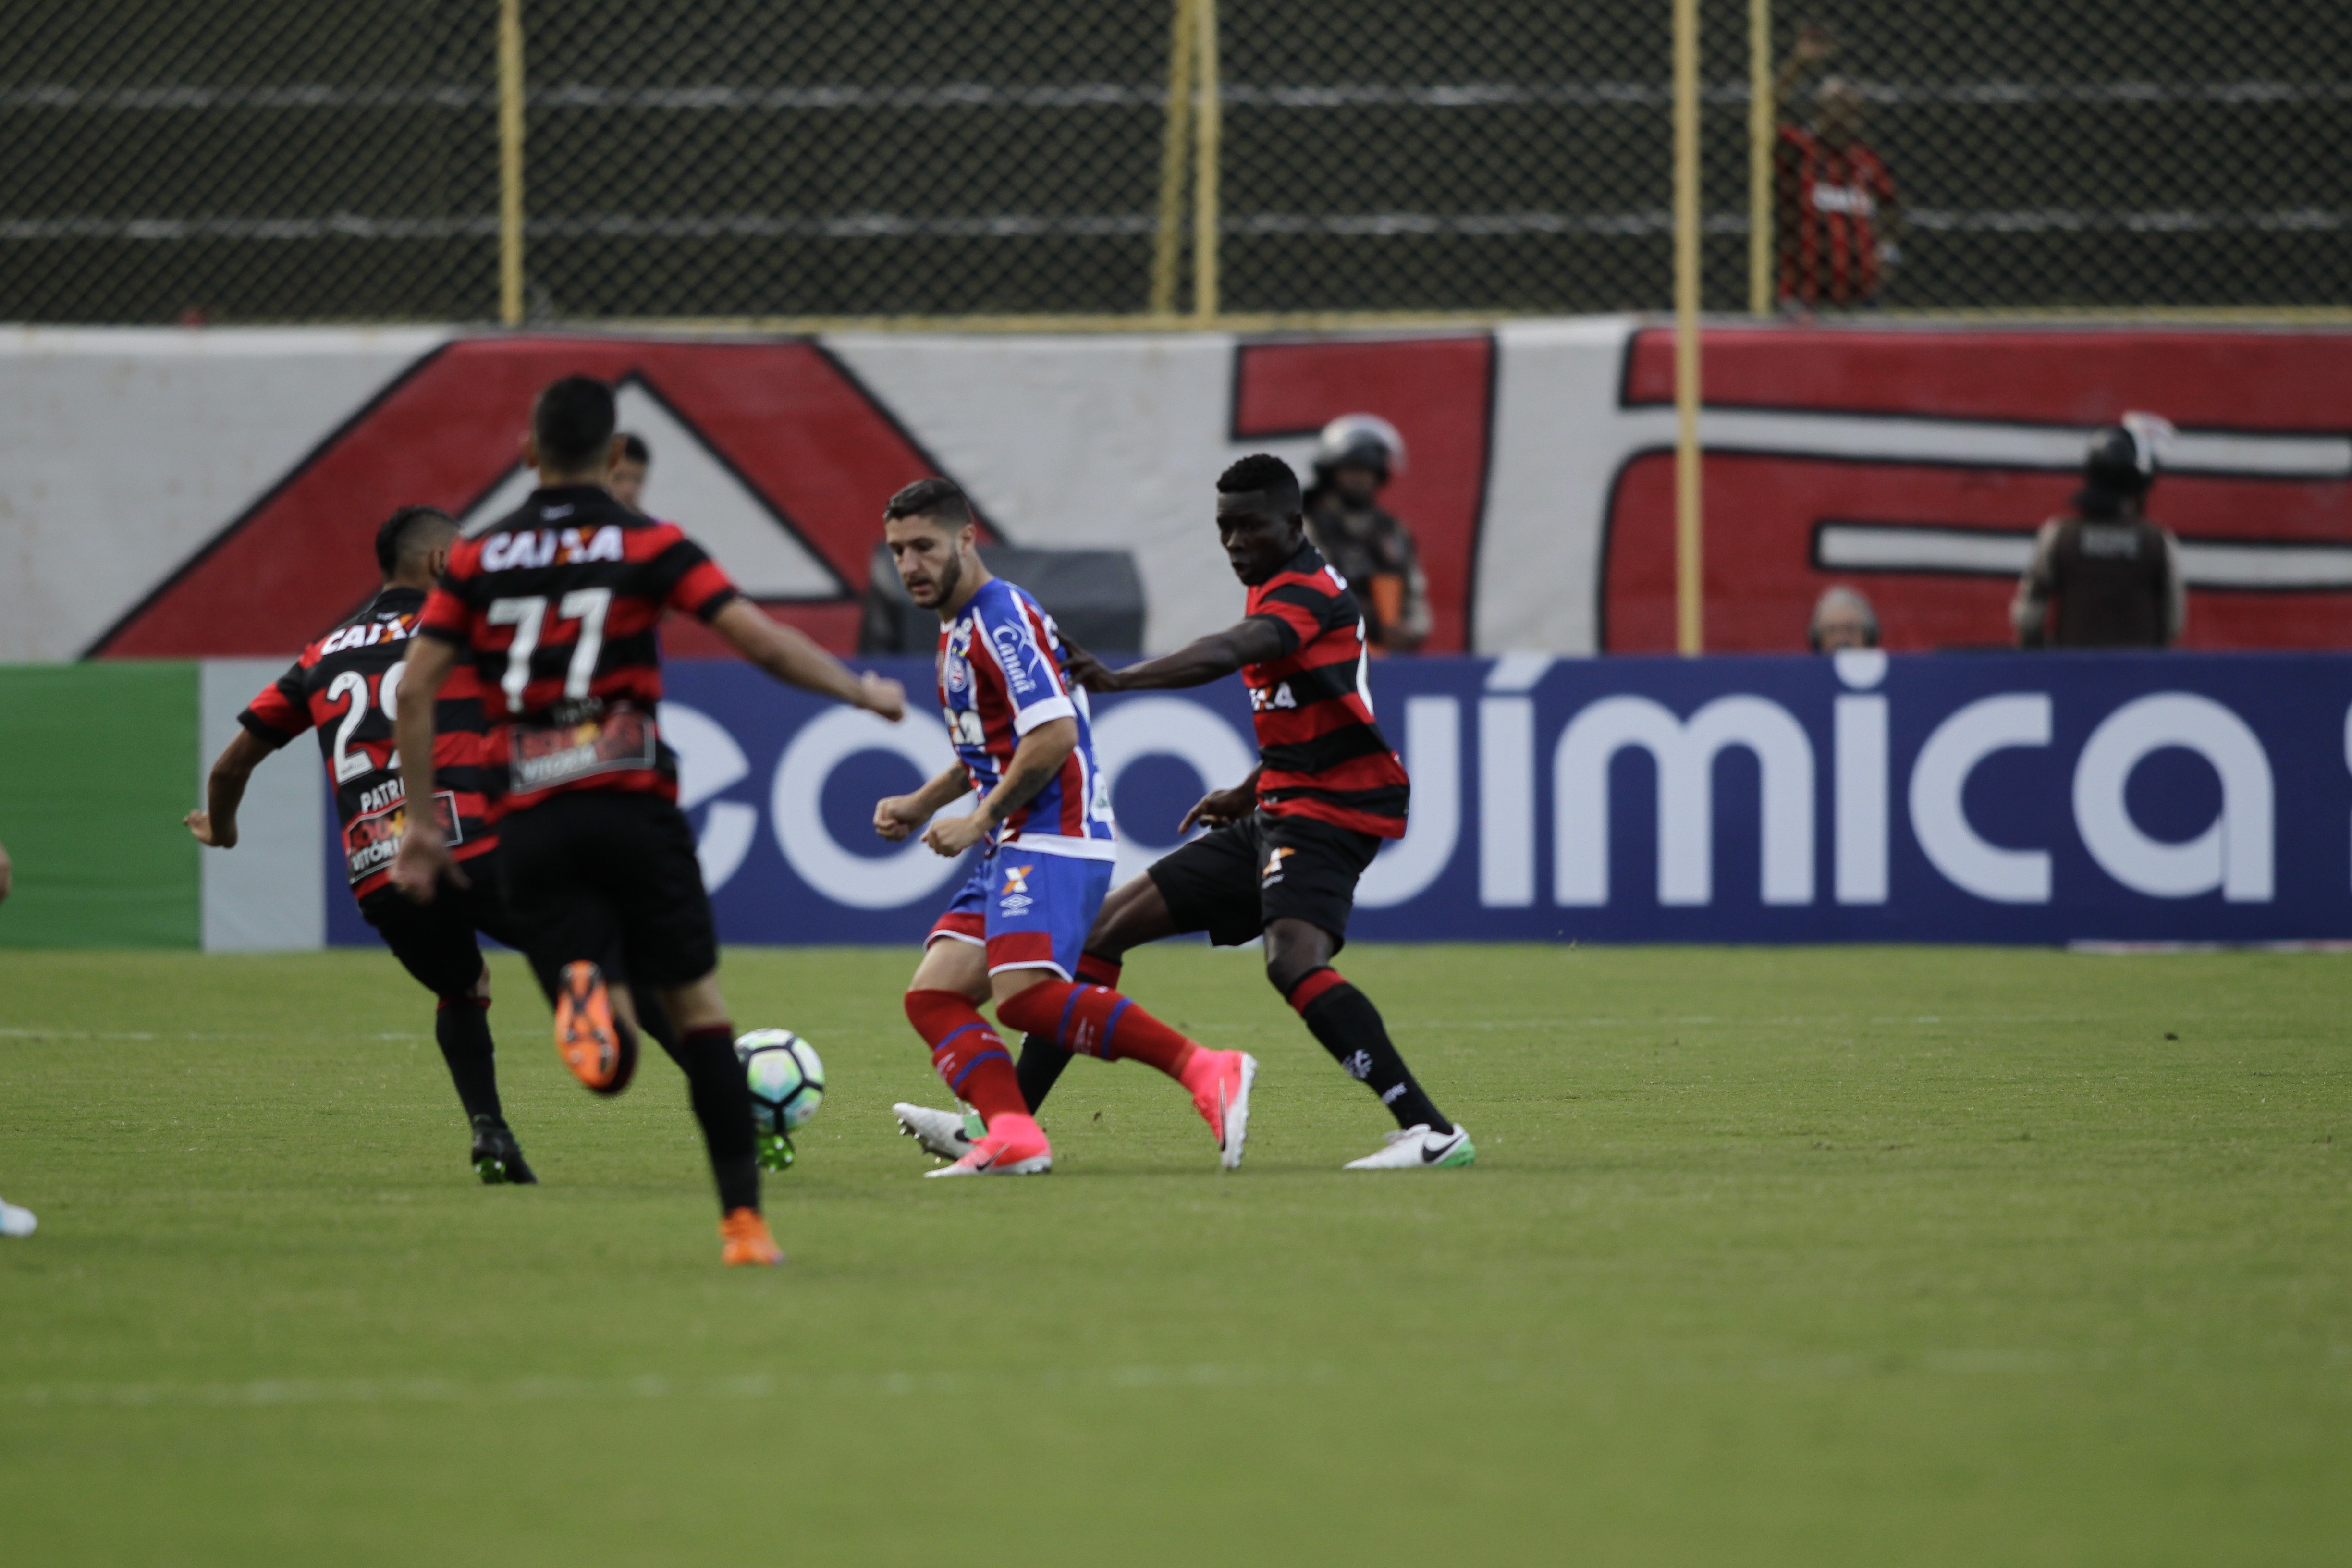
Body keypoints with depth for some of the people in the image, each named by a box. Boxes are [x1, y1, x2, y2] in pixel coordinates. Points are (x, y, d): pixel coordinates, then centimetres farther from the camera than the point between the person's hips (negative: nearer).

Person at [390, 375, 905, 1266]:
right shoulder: (647, 545, 3)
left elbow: (415, 688, 5)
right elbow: (760, 641, -5)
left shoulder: (478, 560, 11)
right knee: (700, 1013, 9)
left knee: (610, 1066, 1)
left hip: (530, 824, 2)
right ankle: (743, 1218, 2)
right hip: (633, 810, -2)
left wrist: (421, 823, 10)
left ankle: (583, 993, -34)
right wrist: (861, 691, 9)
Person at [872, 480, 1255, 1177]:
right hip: (1015, 845, 10)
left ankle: (1208, 1073, -25)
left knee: (1025, 994, -26)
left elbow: (1054, 734, -20)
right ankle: (1012, 1136, -21)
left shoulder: (1003, 617, -10)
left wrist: (980, 821, -13)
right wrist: (922, 804, 22)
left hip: (1053, 838, -10)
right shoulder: (958, 629, 21)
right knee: (932, 997, -4)